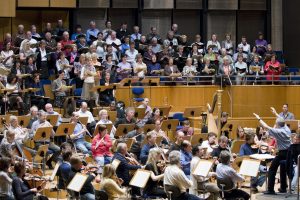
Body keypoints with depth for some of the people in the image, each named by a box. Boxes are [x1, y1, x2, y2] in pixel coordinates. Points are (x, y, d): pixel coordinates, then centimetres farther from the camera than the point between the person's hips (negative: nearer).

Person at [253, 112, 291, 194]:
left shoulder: (278, 132, -18)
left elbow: (266, 127, -16)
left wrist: (259, 119, -5)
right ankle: (283, 188, 27)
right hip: (289, 152, 8)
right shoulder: (287, 129, 3)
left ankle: (270, 189, -4)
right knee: (283, 170, 22)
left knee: (272, 170, 0)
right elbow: (282, 122, 23)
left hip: (282, 153, -8)